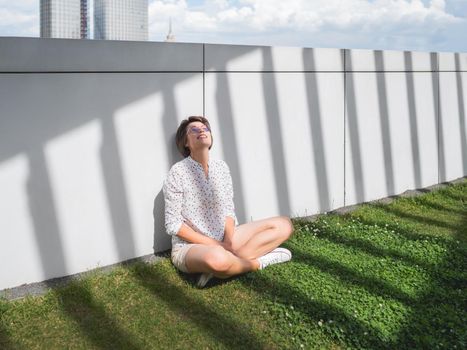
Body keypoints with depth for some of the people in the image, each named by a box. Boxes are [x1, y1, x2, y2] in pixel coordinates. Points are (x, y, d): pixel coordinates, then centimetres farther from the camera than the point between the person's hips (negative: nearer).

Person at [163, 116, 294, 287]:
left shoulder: (221, 167, 5)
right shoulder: (178, 172, -11)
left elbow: (228, 209, 5)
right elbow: (173, 224, -12)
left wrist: (228, 242, -14)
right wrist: (213, 244, -16)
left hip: (222, 240, 7)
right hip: (189, 247, -6)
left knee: (284, 224, -2)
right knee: (216, 258, -43)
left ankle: (232, 259, -18)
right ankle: (257, 261, -11)